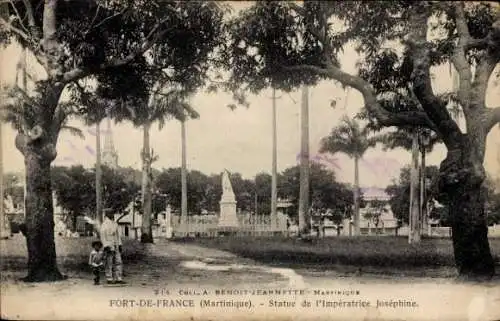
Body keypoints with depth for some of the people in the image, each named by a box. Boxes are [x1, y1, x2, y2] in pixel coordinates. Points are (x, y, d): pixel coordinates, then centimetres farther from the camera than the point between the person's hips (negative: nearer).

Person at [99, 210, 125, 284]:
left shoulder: (114, 223, 14)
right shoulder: (104, 224, -9)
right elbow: (102, 236, -13)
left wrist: (119, 245, 12)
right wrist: (106, 246, -20)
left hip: (116, 246, 7)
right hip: (108, 246, -7)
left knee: (118, 262, 4)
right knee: (109, 263, -2)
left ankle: (118, 279, 7)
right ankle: (109, 279, 3)